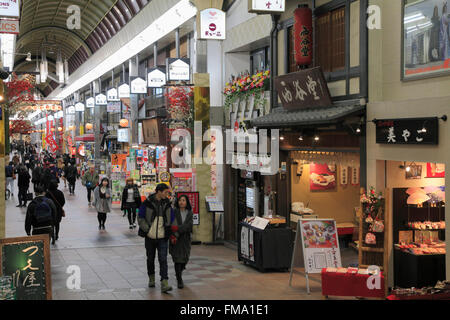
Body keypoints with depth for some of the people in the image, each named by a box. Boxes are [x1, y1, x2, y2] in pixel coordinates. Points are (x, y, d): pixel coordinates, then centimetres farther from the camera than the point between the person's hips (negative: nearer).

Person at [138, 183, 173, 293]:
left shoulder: (167, 203, 3)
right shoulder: (148, 203, -7)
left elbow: (170, 219, 13)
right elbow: (140, 218, -2)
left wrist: (170, 232, 6)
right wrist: (147, 229, -13)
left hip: (162, 237, 1)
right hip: (150, 237, -1)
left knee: (163, 260, -9)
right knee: (150, 259, 14)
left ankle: (164, 284, -14)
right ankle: (151, 278, 35)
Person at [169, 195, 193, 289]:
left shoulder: (190, 213, 6)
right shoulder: (174, 212, -3)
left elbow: (189, 225, -9)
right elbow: (173, 225, -11)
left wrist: (178, 228, -21)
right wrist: (173, 236, -24)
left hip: (185, 239, 3)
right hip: (176, 240, -3)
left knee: (185, 259, 8)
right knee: (178, 259, -8)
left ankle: (179, 273, 38)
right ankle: (179, 280, -1)